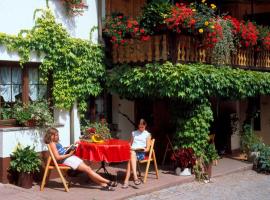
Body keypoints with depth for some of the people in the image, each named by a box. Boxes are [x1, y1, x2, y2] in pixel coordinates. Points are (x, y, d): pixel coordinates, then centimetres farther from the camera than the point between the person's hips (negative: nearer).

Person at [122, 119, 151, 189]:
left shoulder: (147, 134, 14)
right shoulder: (134, 133, 25)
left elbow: (147, 148, 8)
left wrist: (144, 149, -12)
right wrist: (129, 148, 3)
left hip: (141, 153, -2)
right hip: (132, 151, 2)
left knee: (130, 159, -35)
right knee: (132, 154, -37)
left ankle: (126, 180, -43)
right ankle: (135, 177, -50)